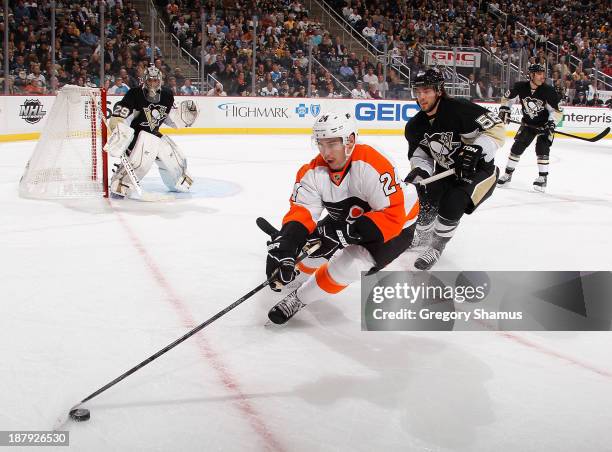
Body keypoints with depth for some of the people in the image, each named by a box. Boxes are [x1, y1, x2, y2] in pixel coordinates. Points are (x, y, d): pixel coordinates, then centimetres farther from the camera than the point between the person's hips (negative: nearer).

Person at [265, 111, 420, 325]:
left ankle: (299, 298, -4)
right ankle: (301, 269, 40)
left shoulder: (372, 165, -35)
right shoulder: (313, 171, -17)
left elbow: (393, 215, -35)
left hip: (395, 227, -6)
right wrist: (285, 245, -41)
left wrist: (347, 232, -40)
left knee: (349, 264, -25)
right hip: (347, 221, 6)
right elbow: (301, 211, -22)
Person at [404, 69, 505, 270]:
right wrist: (419, 171, -21)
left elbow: (497, 129, -24)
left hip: (479, 170, -6)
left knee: (452, 204, -24)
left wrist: (476, 150, -38)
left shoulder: (459, 109, -26)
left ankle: (436, 247, -2)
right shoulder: (416, 125, -6)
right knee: (425, 199, -7)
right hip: (446, 171, 6)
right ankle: (423, 237, 24)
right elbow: (419, 154, 2)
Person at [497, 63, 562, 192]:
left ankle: (543, 177, -6)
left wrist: (552, 123, -27)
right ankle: (508, 174, 15)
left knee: (542, 148, -17)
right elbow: (507, 97, 4)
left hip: (544, 124, -3)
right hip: (528, 123, 3)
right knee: (517, 147, 0)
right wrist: (504, 109, -7)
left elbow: (556, 110, -14)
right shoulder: (521, 87, -16)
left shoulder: (548, 91, -21)